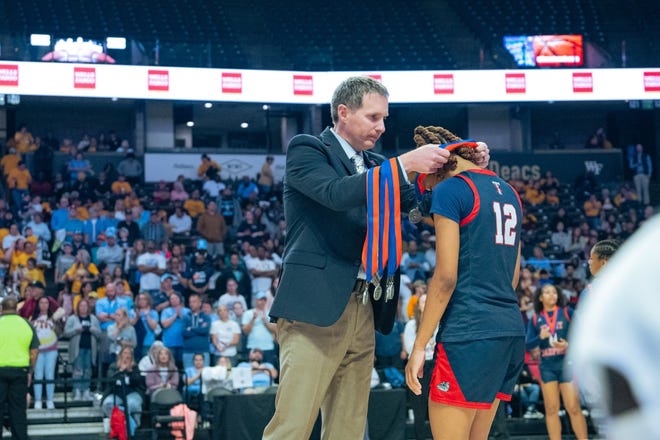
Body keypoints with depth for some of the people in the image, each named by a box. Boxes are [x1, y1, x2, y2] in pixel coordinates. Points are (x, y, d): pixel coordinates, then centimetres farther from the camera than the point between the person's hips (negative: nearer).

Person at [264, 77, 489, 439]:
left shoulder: (375, 166, 20)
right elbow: (336, 192, -19)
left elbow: (412, 200, 9)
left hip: (363, 313, 8)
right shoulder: (307, 150, -1)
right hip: (316, 306, -8)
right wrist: (405, 163, -22)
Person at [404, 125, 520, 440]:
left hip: (469, 332, -9)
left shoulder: (450, 190, -6)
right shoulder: (507, 192, 18)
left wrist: (419, 346, -10)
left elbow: (446, 277, -12)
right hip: (511, 328, 9)